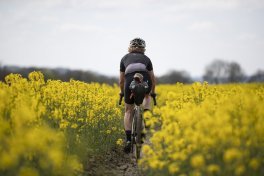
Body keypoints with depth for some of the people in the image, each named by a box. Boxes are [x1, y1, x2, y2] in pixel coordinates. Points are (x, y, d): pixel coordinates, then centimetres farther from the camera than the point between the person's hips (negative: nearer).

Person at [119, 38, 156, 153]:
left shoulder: (125, 58, 28)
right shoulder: (146, 58, 28)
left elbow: (121, 80, 29)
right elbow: (153, 78, 31)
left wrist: (122, 93, 43)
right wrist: (153, 92, 44)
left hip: (130, 83, -1)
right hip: (145, 83, 1)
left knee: (128, 111, 18)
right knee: (147, 95, 38)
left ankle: (128, 139, 6)